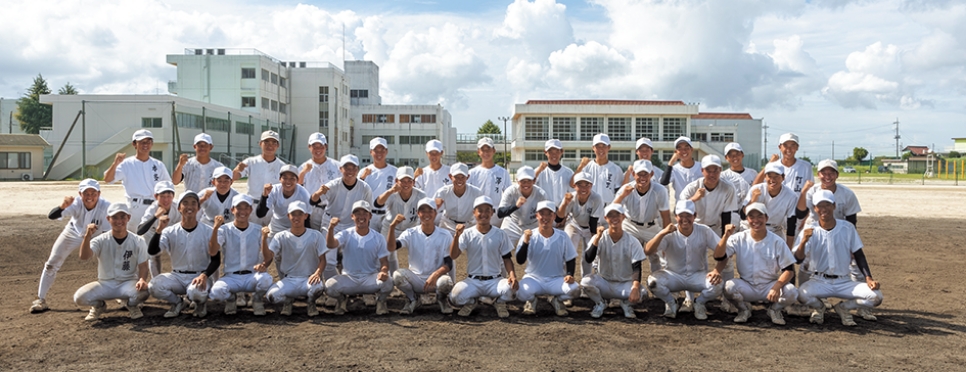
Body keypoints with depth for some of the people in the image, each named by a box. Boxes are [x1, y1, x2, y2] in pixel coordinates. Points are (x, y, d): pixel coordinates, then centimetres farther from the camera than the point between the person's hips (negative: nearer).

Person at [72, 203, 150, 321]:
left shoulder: (138, 241, -4)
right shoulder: (101, 240, -6)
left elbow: (143, 266, -2)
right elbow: (84, 257, -23)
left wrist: (142, 279, -25)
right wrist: (87, 236, -39)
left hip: (128, 283, -1)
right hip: (105, 284, 1)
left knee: (143, 291, -34)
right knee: (79, 297, -25)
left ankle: (131, 304, 5)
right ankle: (98, 305, 13)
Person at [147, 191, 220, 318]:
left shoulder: (208, 232, -3)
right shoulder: (170, 232, 0)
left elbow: (216, 259, -3)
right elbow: (152, 251, -12)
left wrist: (204, 275, -21)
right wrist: (159, 229, -26)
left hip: (200, 276, -2)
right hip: (177, 276, 2)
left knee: (196, 292, -36)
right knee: (153, 286, -25)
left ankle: (201, 303, 5)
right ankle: (177, 302, 7)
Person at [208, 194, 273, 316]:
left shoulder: (258, 231, 5)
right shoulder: (225, 230, 3)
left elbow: (268, 257, -3)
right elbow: (212, 251, -14)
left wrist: (264, 264, -27)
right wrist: (215, 228, -27)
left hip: (252, 276, 0)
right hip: (231, 277, 0)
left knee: (265, 278, -35)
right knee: (216, 291, -32)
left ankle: (258, 301, -1)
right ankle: (230, 299, 7)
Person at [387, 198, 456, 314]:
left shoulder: (445, 235, -3)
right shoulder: (410, 233, -2)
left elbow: (449, 264, -6)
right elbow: (391, 247, -18)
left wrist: (435, 275, -26)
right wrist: (392, 226, -33)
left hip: (436, 279, -1)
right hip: (415, 280, 1)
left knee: (445, 282, -35)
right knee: (398, 275, -29)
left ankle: (441, 299, 4)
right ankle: (411, 300, 2)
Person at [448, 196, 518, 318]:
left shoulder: (500, 234, 4)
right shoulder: (468, 234, 0)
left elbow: (507, 258, 5)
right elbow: (453, 255, -11)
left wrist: (512, 275, -15)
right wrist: (457, 235, -26)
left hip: (495, 280, 1)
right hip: (473, 281, 0)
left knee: (511, 286, -32)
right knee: (455, 295, -30)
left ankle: (500, 303, 5)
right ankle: (471, 301, 8)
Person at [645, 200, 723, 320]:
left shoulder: (705, 231, -9)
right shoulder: (669, 234, -13)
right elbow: (648, 251, -25)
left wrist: (717, 270, -28)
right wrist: (662, 233, -38)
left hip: (698, 275, 1)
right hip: (673, 275, 0)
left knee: (717, 285, -31)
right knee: (652, 281, -31)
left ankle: (699, 303, 5)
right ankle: (670, 302, 4)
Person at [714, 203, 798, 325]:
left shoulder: (777, 241, -6)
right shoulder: (739, 238, -4)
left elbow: (789, 269, -7)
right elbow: (719, 257, -14)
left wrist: (777, 287, -24)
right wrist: (726, 236, -28)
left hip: (770, 286, 0)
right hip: (746, 286, 0)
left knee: (791, 292, -28)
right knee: (729, 286, -30)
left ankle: (775, 309, 7)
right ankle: (744, 309, 3)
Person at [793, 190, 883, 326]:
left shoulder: (847, 228, 0)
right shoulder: (810, 230, -6)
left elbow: (859, 255, 6)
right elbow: (798, 259, -15)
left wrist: (868, 278, -7)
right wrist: (803, 241, -34)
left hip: (844, 282, 2)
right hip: (819, 281, -2)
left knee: (876, 296, -21)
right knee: (802, 294, -34)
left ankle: (844, 307, 10)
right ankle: (819, 307, 5)